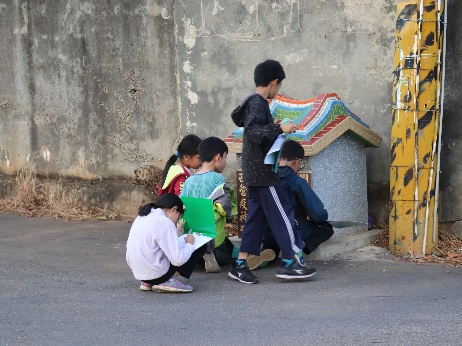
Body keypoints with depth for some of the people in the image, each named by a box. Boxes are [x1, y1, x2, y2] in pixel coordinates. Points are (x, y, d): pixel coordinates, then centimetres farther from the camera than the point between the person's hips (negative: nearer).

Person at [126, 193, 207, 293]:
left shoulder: (142, 217, 9)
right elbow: (178, 260, -19)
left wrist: (176, 232, 25)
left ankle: (147, 283, 15)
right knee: (201, 247, 1)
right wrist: (189, 244, -2)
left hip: (138, 272, 9)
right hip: (156, 275, -9)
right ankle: (168, 281, -5)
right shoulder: (164, 222, -16)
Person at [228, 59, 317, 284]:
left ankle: (240, 265, 9)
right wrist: (279, 128, -28)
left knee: (256, 216, 10)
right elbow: (252, 131, -26)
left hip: (253, 172, 10)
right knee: (282, 213, -5)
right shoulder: (258, 104, -14)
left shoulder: (254, 102, 16)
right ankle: (292, 262, -3)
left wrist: (277, 132, 26)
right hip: (263, 172, -10)